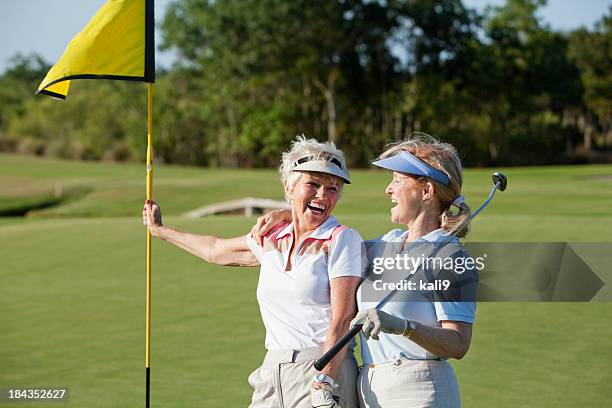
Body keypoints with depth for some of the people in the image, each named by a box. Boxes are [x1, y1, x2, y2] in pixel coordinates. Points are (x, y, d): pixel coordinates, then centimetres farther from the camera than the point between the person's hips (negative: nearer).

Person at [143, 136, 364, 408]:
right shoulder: (271, 239, 13)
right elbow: (217, 250, 33)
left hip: (327, 374, -5)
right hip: (272, 373, 5)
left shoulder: (342, 240, -3)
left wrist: (326, 381, -21)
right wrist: (160, 231, 46)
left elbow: (342, 319, -10)